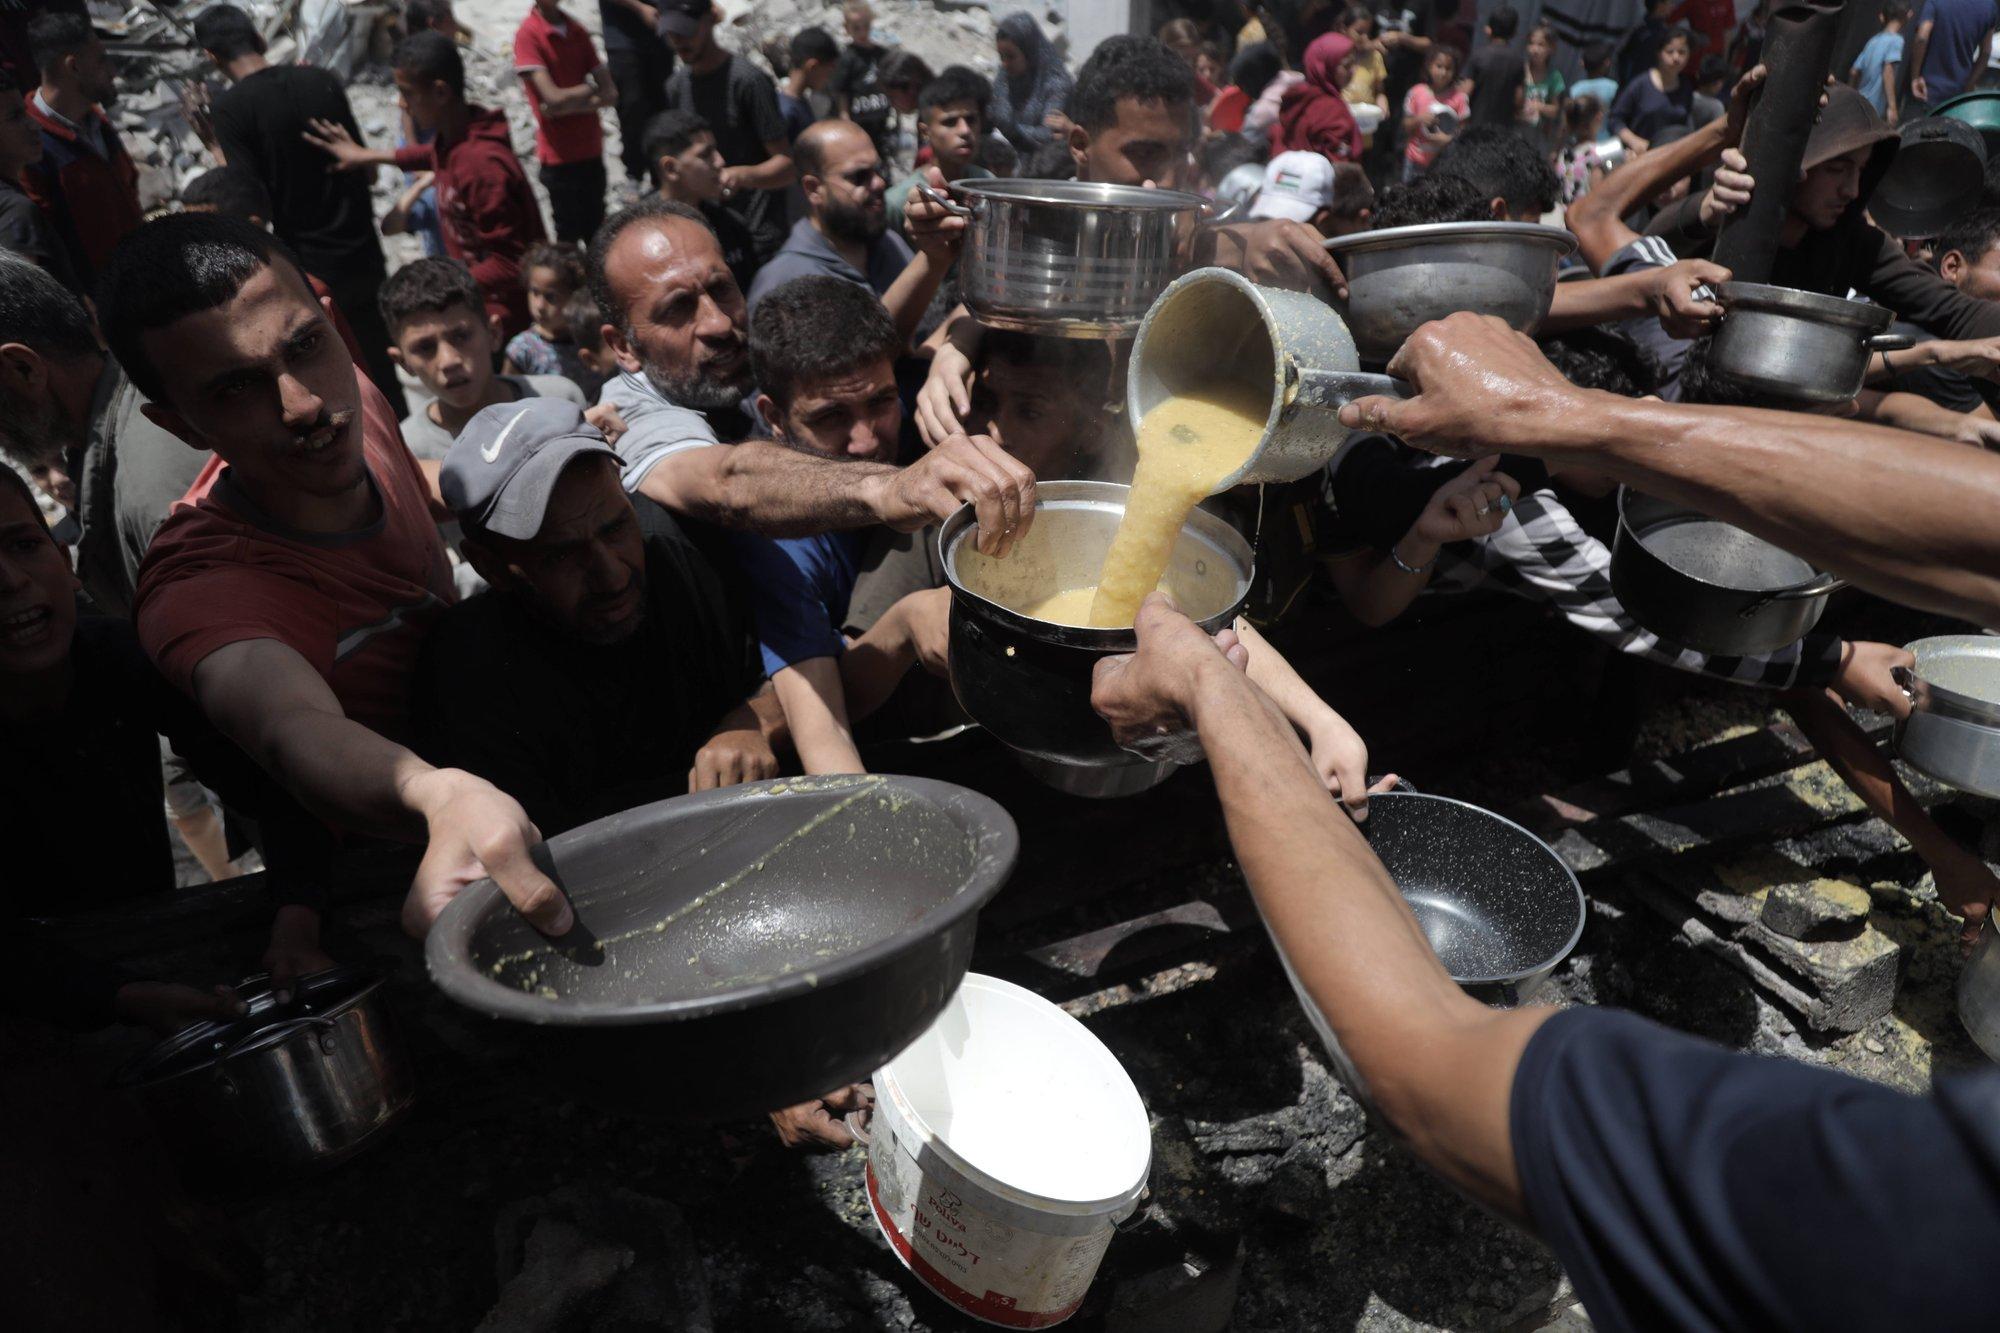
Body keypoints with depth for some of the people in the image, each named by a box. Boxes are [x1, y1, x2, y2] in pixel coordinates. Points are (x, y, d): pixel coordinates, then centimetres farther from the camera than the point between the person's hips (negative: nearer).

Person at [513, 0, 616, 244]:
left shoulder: (577, 31, 6)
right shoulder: (528, 34, -12)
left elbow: (611, 94, 0)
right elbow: (553, 98, -20)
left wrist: (570, 104, -15)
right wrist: (592, 88, -4)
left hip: (591, 152, 5)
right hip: (559, 157, -5)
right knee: (569, 236, 4)